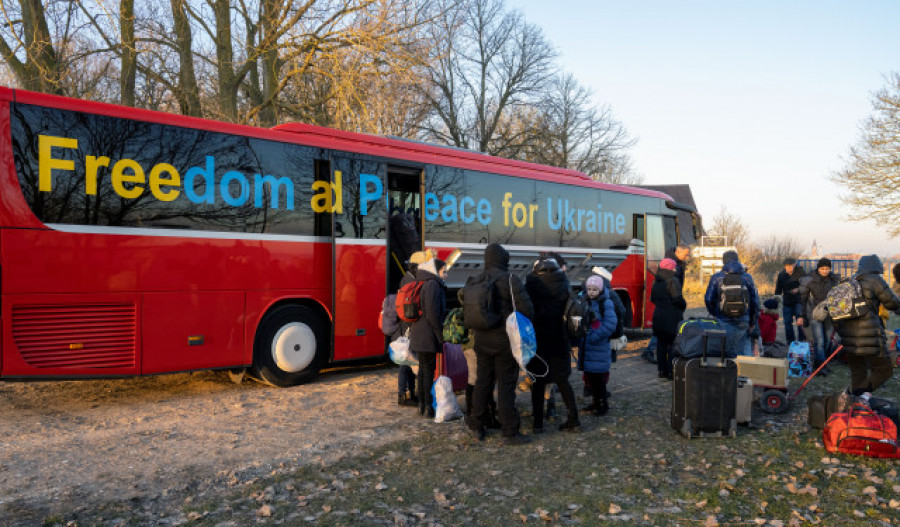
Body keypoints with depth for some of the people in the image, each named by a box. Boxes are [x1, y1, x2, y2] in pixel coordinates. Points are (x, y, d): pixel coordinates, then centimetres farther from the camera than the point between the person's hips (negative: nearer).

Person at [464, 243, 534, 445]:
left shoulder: (474, 282, 6)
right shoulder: (510, 280, -12)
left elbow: (467, 313, 12)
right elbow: (525, 307, -17)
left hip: (482, 340, 5)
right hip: (505, 340, -5)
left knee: (483, 382, 16)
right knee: (506, 385, 1)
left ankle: (476, 425, 24)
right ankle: (510, 432, 6)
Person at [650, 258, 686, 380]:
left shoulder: (656, 282, 9)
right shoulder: (673, 281, -14)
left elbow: (652, 299, 16)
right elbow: (678, 299, -18)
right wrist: (684, 306, 0)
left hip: (658, 316, 7)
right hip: (672, 318, -7)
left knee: (661, 343, 12)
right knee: (673, 344, -1)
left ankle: (662, 370, 18)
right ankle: (671, 372, 0)